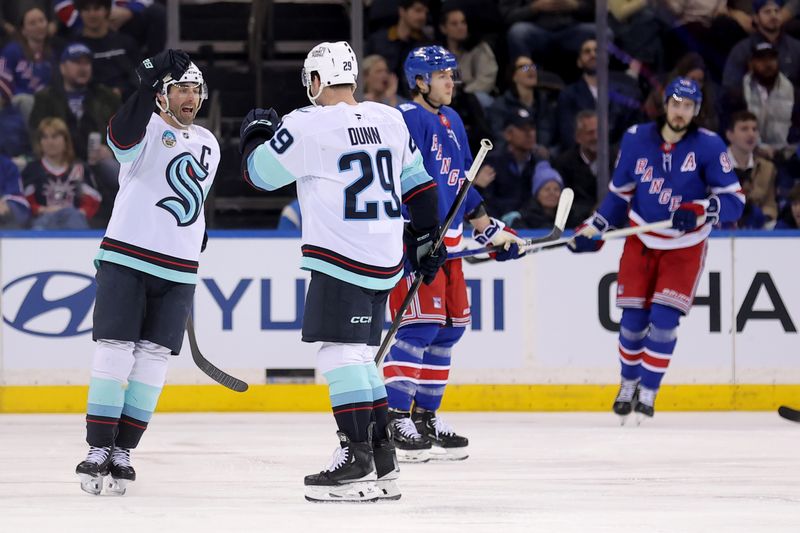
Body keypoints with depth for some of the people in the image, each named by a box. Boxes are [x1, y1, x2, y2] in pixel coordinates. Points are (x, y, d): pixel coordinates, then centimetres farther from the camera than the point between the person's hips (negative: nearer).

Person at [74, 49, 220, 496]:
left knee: (153, 360, 1)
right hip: (127, 260, -5)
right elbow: (123, 135, -31)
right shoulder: (147, 129, -6)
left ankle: (123, 451, 7)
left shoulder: (208, 144, 15)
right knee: (115, 353, -9)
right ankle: (99, 449, -4)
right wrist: (148, 85, -45)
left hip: (178, 273, 5)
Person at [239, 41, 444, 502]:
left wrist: (255, 133, 20)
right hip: (386, 259, 8)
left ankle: (357, 462, -14)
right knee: (359, 355, 14)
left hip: (341, 260, -8)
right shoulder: (390, 119, 10)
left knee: (340, 353, -7)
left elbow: (259, 172, 1)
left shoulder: (307, 126, -10)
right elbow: (418, 183, 18)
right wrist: (427, 238, 29)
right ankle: (383, 464, 14)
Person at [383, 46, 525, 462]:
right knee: (421, 325, -14)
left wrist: (492, 232, 22)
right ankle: (393, 419, -13)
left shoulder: (452, 122, 18)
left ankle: (426, 416, 18)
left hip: (447, 240, 10)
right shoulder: (406, 119, -11)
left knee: (450, 327, 10)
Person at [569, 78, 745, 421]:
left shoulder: (709, 146, -15)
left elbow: (734, 200, -16)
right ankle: (629, 384, 23)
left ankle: (648, 392, 3)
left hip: (684, 246, -2)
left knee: (664, 319, -10)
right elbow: (619, 193, 7)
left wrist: (700, 210, -33)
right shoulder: (636, 139, -7)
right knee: (633, 317, 1)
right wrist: (593, 230, 0)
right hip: (641, 239, 2)